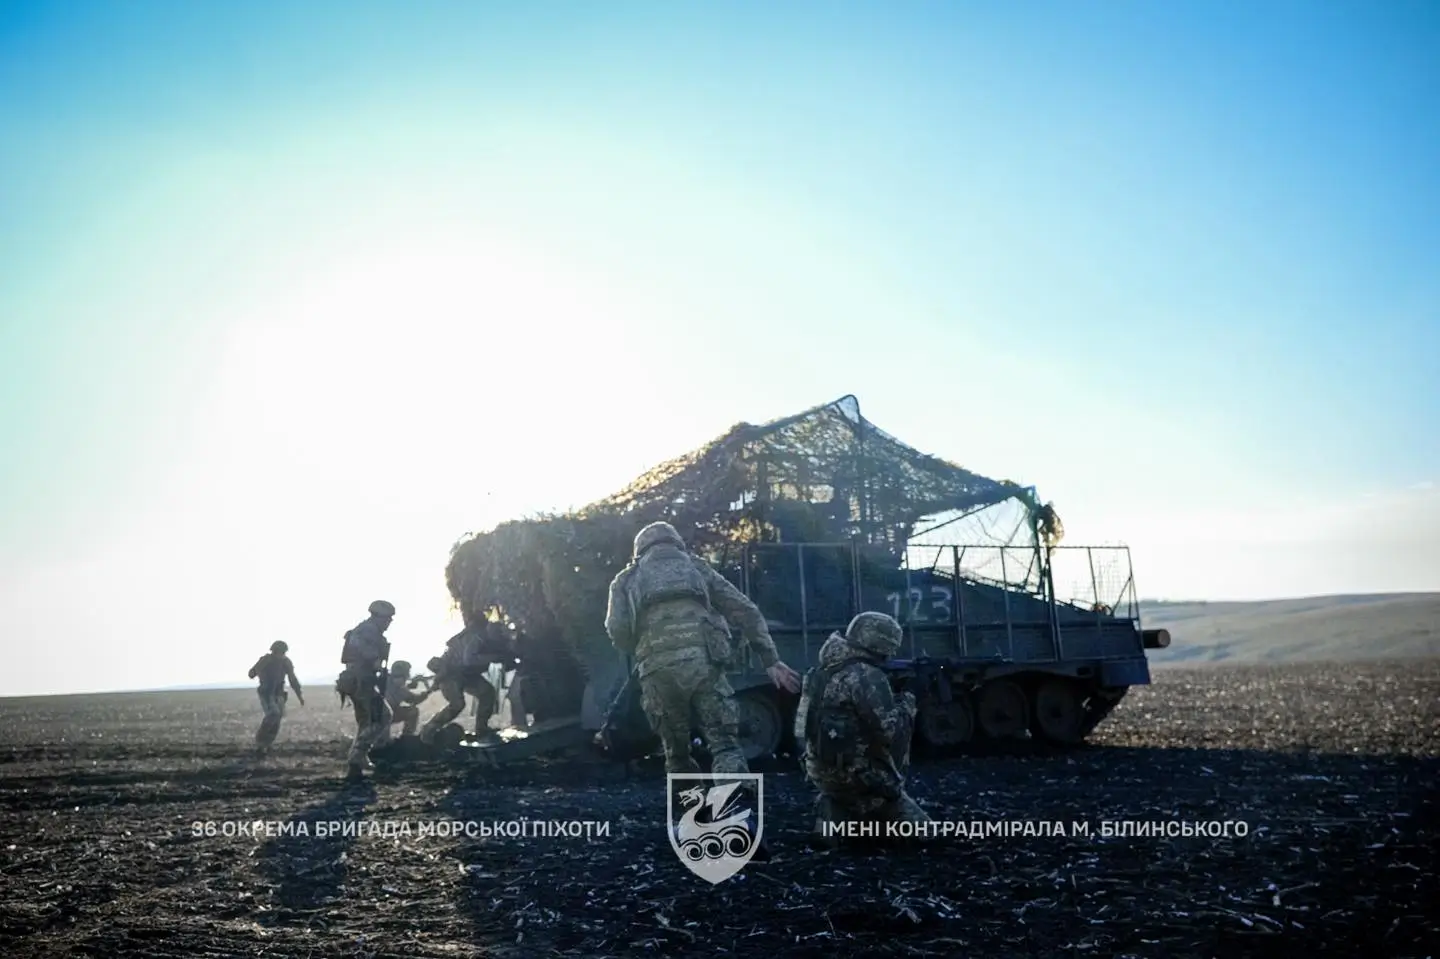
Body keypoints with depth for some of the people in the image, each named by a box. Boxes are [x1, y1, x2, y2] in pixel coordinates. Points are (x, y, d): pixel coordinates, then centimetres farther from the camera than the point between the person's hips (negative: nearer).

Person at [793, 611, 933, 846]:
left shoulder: (827, 670, 10)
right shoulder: (867, 676, -18)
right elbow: (890, 730, -22)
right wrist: (907, 704, -3)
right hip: (853, 774, -9)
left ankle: (839, 811, 11)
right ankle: (847, 818, -8)